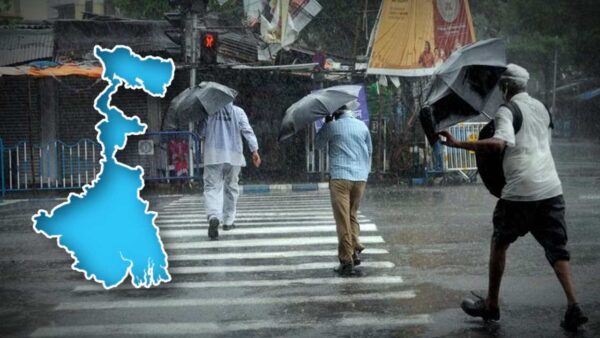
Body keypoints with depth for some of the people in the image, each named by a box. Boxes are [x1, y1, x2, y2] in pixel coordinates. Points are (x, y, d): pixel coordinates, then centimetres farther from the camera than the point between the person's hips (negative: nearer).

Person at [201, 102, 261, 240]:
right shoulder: (238, 111, 4)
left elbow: (201, 133, 7)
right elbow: (248, 131, -5)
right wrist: (255, 150, -7)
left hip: (213, 155, -1)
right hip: (233, 155, 1)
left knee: (212, 187, -4)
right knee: (231, 187, 15)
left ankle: (214, 217, -29)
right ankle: (228, 221, 21)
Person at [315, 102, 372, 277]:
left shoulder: (332, 126, -1)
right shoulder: (362, 126, 10)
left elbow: (318, 145, 14)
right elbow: (369, 151, 17)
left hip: (339, 177, -4)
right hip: (360, 177, 4)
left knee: (343, 220, -3)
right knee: (352, 216, 17)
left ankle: (347, 261, -4)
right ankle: (355, 250, 7)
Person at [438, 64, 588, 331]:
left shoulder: (506, 111, -6)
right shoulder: (541, 107, 17)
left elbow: (499, 143, -25)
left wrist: (456, 143, -24)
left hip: (519, 191, -6)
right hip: (551, 189, 6)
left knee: (499, 243, 12)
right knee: (557, 249, 10)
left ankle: (491, 305, 20)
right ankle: (573, 307, -4)